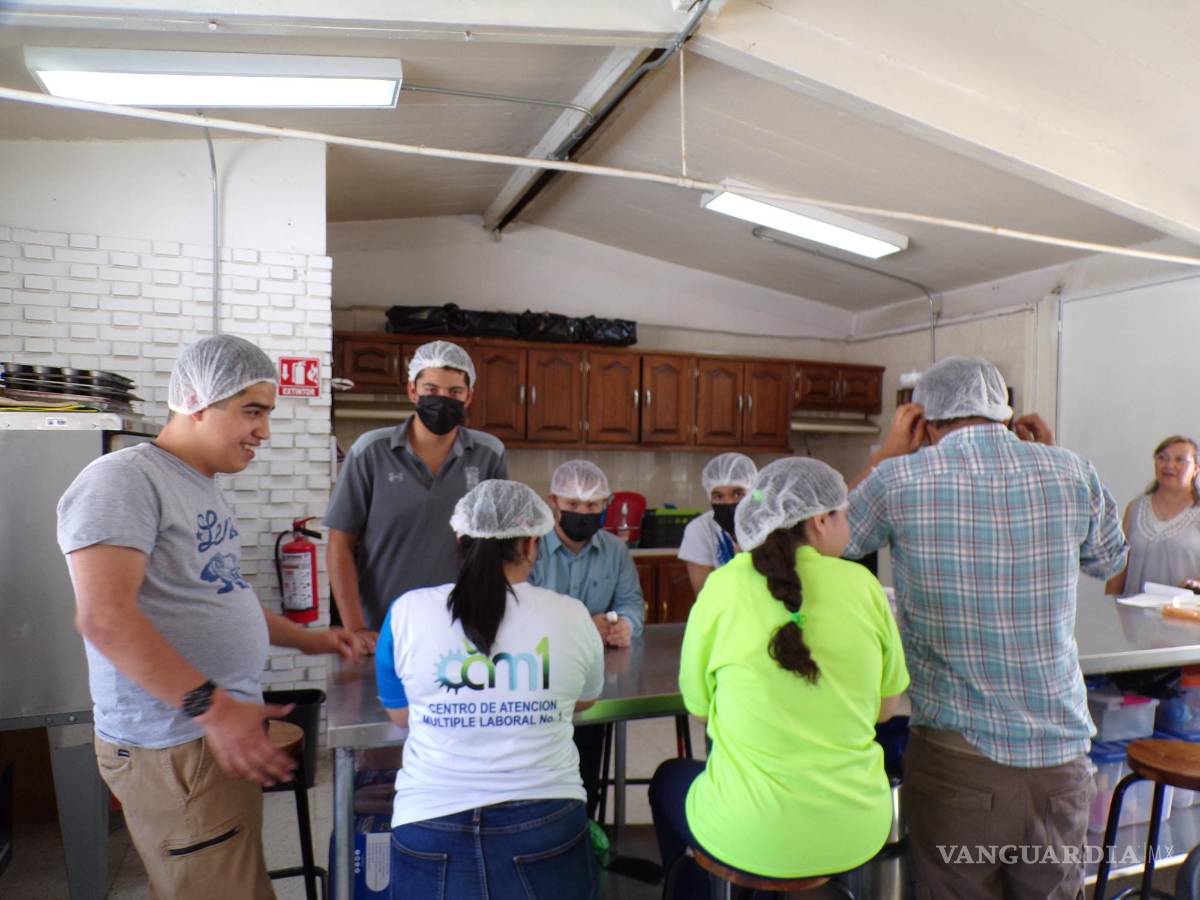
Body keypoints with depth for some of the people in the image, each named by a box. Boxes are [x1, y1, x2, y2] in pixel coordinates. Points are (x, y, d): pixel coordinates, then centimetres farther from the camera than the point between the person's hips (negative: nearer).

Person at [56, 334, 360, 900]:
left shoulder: (203, 488, 14)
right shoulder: (124, 479, -15)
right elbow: (105, 617, -25)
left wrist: (307, 640, 19)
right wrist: (212, 706, -27)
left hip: (226, 729, 9)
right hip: (174, 749, -9)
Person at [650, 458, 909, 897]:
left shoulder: (724, 586, -13)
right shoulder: (862, 583, -7)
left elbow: (697, 704, -2)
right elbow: (886, 707, 4)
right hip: (857, 834, 3)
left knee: (669, 778, 28)